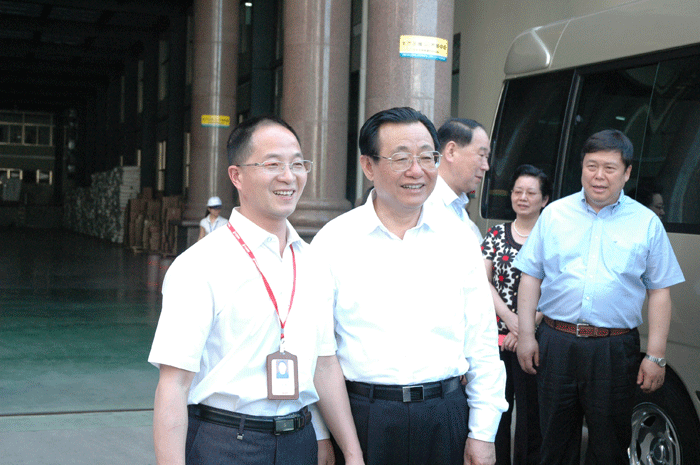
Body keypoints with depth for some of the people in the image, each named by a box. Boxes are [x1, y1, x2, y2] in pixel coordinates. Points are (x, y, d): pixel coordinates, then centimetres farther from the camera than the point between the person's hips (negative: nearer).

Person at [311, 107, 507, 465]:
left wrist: (483, 433, 3)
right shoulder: (333, 241, -4)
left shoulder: (458, 239, 3)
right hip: (361, 418, -2)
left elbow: (483, 343, 6)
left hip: (445, 417, 2)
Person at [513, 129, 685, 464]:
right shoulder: (555, 214, 7)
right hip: (556, 345, 1)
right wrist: (525, 333, 1)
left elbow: (659, 292, 3)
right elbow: (531, 276, 9)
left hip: (615, 350, -1)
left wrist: (656, 356, -3)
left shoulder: (647, 223, 4)